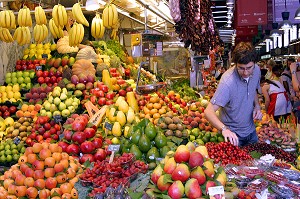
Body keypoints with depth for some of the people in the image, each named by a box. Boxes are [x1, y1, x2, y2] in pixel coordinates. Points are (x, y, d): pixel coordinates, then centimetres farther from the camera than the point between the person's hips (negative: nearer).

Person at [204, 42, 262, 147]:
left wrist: (257, 106, -6)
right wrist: (224, 129, -52)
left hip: (251, 130, 7)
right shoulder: (228, 81, -31)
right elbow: (209, 111, -35)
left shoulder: (256, 70, -9)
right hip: (233, 134, -7)